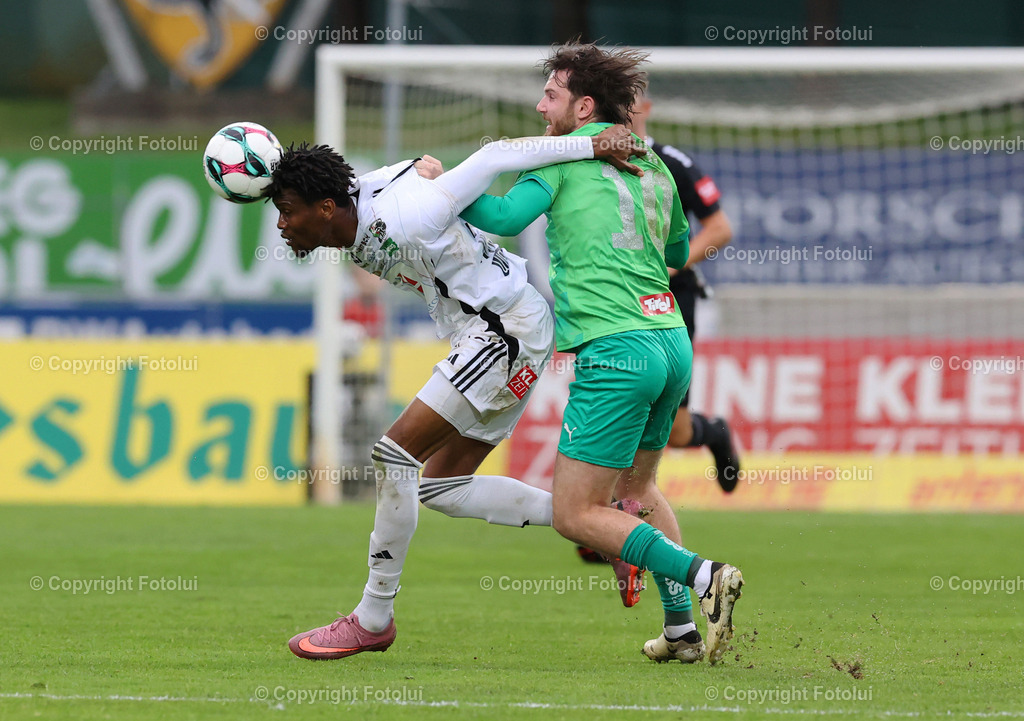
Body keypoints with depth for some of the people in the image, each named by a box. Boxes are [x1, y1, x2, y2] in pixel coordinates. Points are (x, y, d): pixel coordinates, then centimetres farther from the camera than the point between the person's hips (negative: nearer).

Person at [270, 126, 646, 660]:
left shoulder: (398, 221, -24)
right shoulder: (357, 202, 1)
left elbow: (494, 157, -21)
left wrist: (591, 146, -20)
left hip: (506, 332, -11)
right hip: (491, 338, 11)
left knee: (396, 452, -13)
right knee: (444, 486, 12)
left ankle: (373, 620, -6)